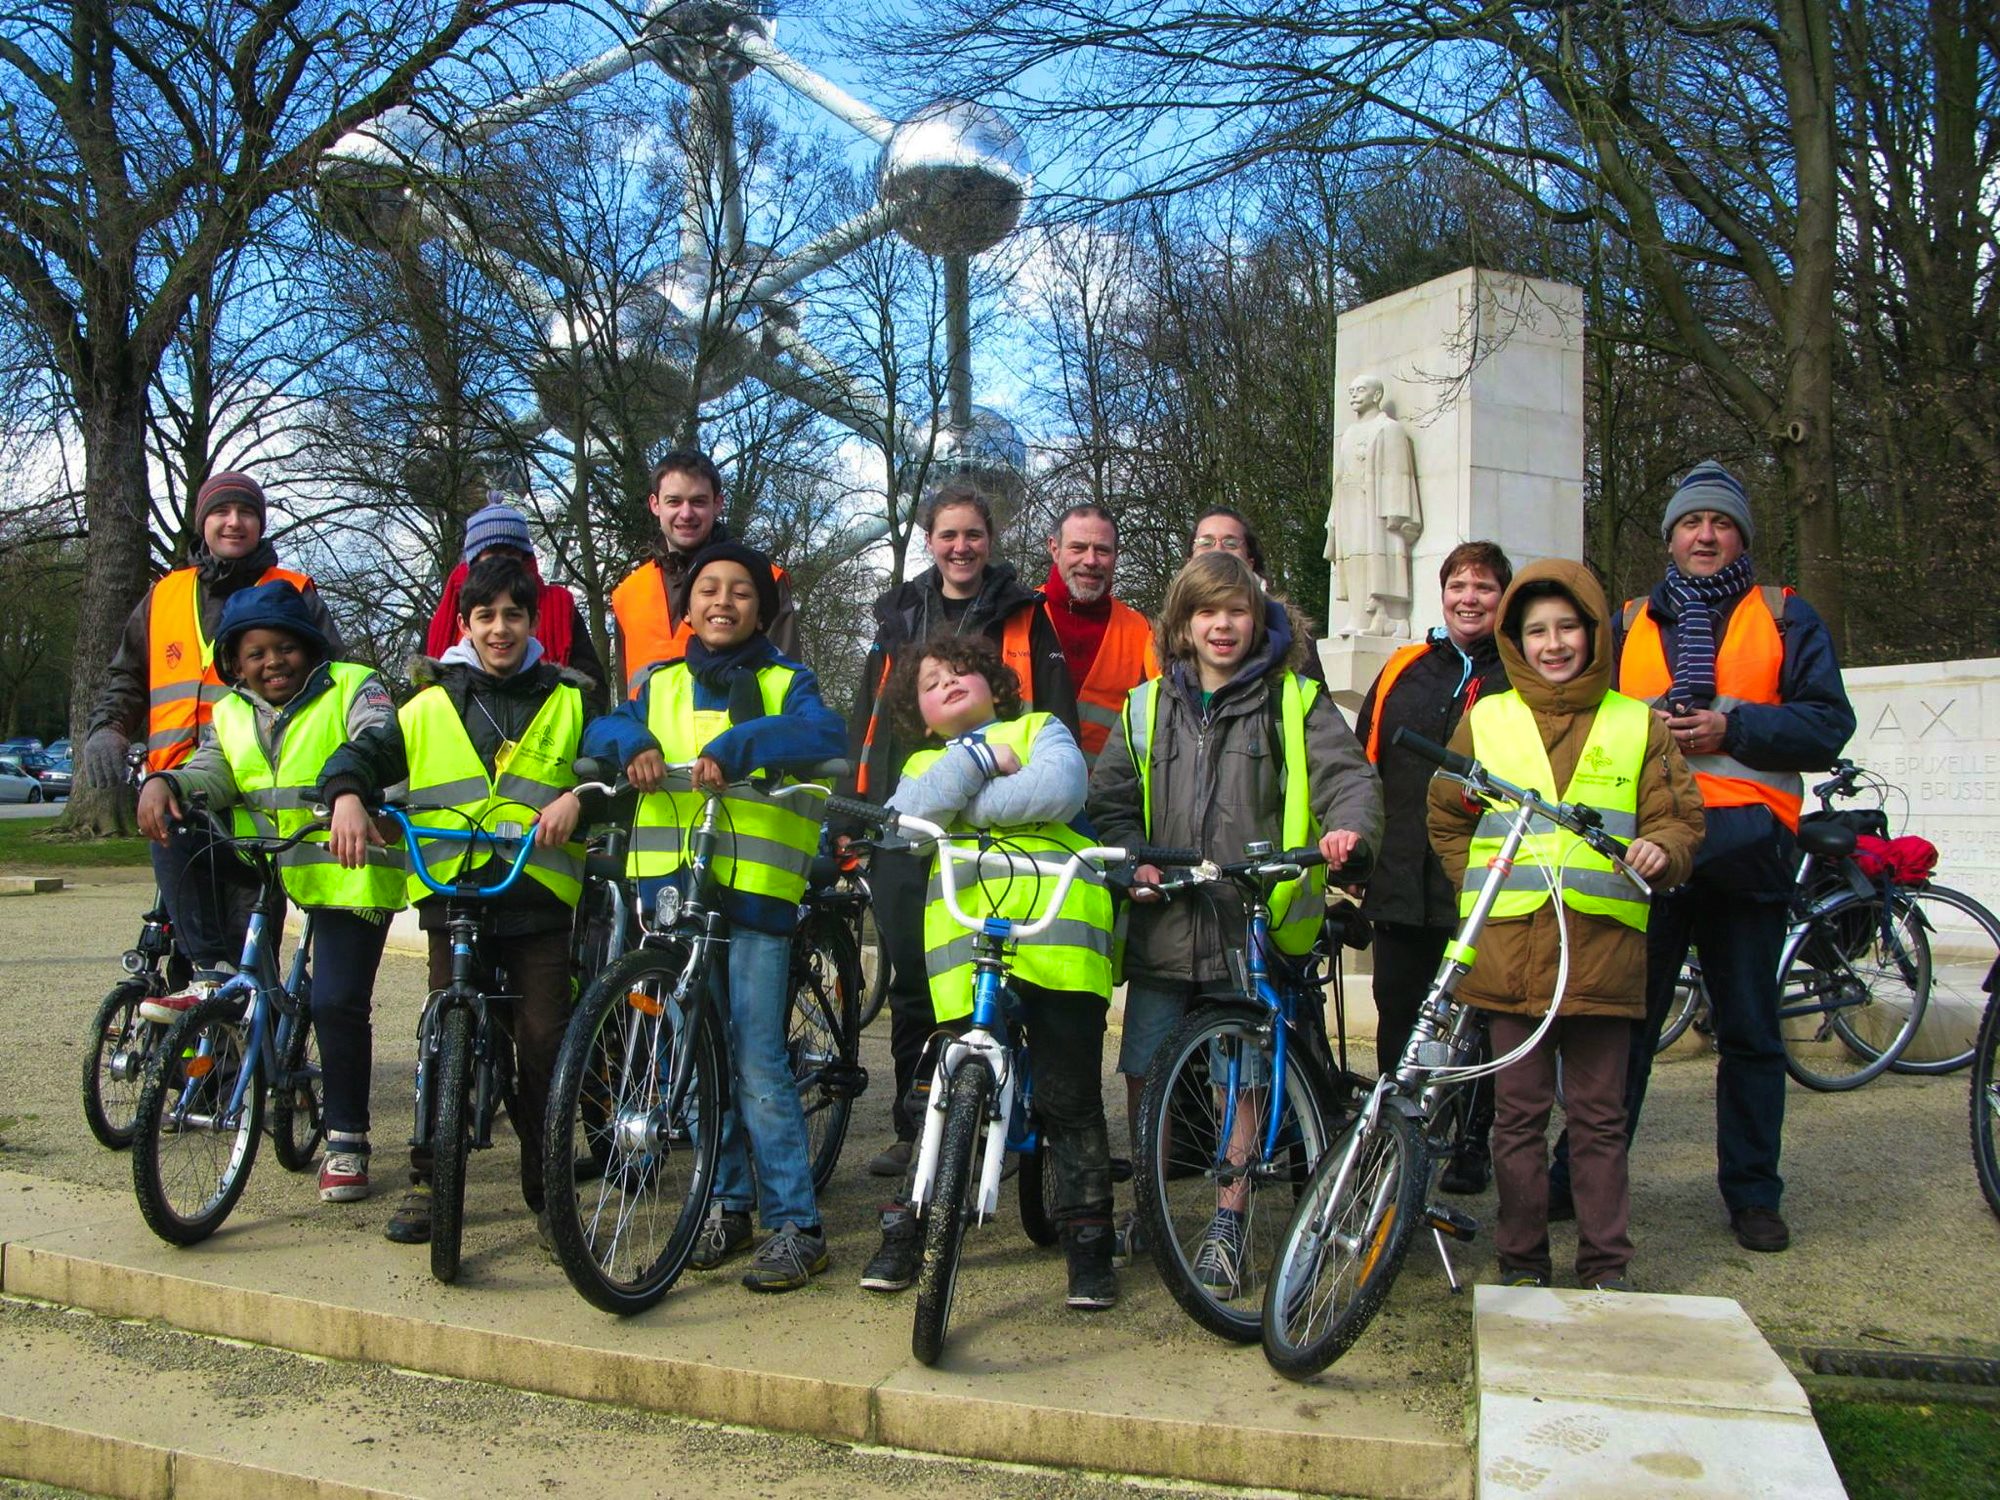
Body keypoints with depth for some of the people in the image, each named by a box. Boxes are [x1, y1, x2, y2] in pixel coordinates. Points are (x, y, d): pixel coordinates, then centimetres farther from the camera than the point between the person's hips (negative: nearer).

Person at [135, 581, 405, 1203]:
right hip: (262, 863, 6)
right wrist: (163, 784, -23)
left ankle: (346, 1140, 6)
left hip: (344, 869, -6)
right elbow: (210, 773, -1)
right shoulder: (230, 714, 14)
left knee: (337, 1003, -10)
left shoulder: (353, 688, -3)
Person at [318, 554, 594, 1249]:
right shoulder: (431, 704, 15)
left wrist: (576, 797, -16)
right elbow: (363, 752, 14)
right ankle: (427, 1182, 18)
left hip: (539, 893, -1)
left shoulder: (569, 700, 12)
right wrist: (347, 796, -7)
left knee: (545, 1042, -2)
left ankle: (548, 1190, 10)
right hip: (452, 888, 1)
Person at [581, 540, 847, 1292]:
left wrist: (737, 745, -26)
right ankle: (726, 1202, 25)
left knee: (758, 1064, -7)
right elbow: (599, 728, 10)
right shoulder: (660, 684, 18)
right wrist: (632, 743, -12)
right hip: (671, 886, 4)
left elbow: (825, 733, -14)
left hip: (754, 890, -4)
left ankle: (795, 1225, 2)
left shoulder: (784, 681, 5)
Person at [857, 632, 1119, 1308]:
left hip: (1058, 935, -2)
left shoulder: (1040, 729, 20)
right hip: (965, 947, 2)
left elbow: (1060, 789, -4)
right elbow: (904, 820, 2)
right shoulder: (924, 764, 27)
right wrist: (978, 759, -3)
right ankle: (904, 1233, 19)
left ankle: (1088, 1240, 14)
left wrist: (961, 804, -1)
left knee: (1072, 1101, 2)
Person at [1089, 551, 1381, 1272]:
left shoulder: (1294, 701, 4)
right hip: (1164, 923, 3)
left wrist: (1348, 827, -27)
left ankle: (1227, 1225, 18)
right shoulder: (1147, 708, 12)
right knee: (1143, 1073, 7)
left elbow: (1348, 774, -6)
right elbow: (1111, 801, 11)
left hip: (1252, 922, -2)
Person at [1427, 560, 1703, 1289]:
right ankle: (1522, 1262, 17)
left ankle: (1606, 1265, 18)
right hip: (1508, 947, 0)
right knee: (1519, 1113, 6)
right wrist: (1483, 889, 7)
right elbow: (1446, 820, 18)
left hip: (1602, 947, 0)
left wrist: (1660, 851, -13)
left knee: (1599, 1117, 7)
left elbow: (1679, 818, 9)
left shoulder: (1637, 725, 9)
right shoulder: (1484, 721, 10)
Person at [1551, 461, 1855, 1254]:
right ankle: (1582, 1179, 12)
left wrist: (1732, 727, -13)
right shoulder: (1627, 622, 17)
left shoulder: (1787, 617, 11)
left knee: (1751, 1031, 7)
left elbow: (1828, 723, 1)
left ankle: (1753, 1194, 19)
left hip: (1744, 844, -1)